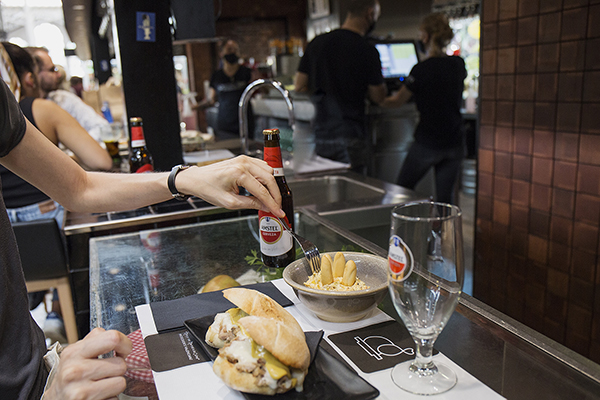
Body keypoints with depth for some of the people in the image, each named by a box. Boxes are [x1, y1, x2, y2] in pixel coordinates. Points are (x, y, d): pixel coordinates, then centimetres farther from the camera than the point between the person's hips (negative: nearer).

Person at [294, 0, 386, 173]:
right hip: (351, 137, -5)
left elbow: (299, 85, 8)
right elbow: (378, 97, -2)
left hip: (321, 134, 5)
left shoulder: (317, 42, 4)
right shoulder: (367, 50, -10)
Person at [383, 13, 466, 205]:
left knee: (402, 191, 15)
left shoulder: (421, 69, -15)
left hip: (427, 144, -5)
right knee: (446, 199, 11)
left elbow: (397, 100, -2)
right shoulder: (458, 64, 3)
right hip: (455, 143, 5)